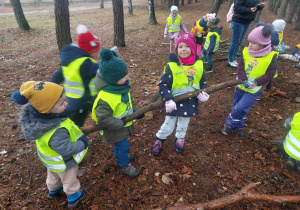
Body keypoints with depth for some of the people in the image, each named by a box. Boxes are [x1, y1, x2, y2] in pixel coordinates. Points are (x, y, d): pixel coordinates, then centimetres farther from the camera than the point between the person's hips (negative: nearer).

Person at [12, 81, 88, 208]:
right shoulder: (58, 132, -48)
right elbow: (65, 149, -38)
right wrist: (82, 143, -23)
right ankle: (73, 198, 51)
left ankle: (53, 191, 65)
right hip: (64, 162, -7)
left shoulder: (38, 115, -24)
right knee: (69, 180, 24)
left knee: (53, 176, 36)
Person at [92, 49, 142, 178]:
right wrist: (119, 124, -27)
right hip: (114, 129, -8)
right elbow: (102, 118, -35)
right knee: (123, 146, 8)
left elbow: (129, 100, 8)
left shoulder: (121, 86, -9)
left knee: (119, 144, 29)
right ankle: (125, 166, 34)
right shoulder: (105, 98, -38)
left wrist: (136, 110, -2)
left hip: (123, 124, 8)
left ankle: (119, 157, 56)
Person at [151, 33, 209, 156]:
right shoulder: (172, 66, -16)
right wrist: (168, 100, -28)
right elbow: (163, 84, -16)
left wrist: (203, 93, -9)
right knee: (168, 126, 8)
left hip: (190, 101, 4)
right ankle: (159, 140, 37)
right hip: (175, 101, -3)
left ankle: (179, 139, 50)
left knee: (183, 126, 21)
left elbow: (202, 81, 9)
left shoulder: (198, 64, -4)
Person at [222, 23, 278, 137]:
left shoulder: (271, 57, -14)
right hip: (241, 86, 4)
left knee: (240, 108, -9)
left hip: (254, 90, -4)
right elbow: (240, 68, -12)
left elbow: (269, 75, -14)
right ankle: (239, 125, 40)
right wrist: (244, 80, -28)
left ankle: (230, 124, 16)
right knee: (237, 106, 17)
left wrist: (255, 82, -27)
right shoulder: (246, 52, -8)